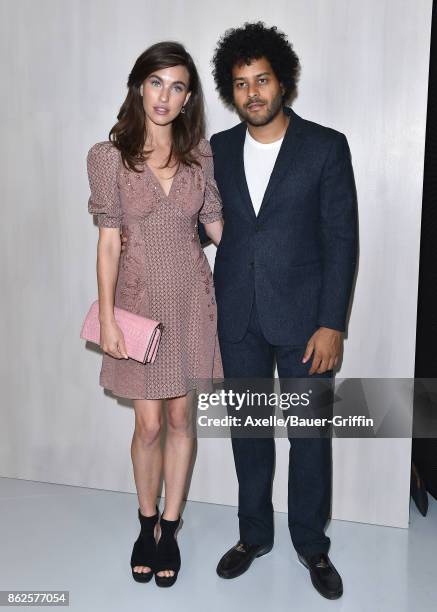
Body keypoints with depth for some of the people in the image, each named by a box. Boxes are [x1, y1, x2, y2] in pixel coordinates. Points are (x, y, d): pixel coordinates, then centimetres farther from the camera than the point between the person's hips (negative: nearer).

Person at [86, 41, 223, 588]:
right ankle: (147, 525, 30)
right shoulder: (109, 156, -6)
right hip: (140, 299, -2)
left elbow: (216, 224, 7)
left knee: (180, 419, 10)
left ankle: (170, 528, 27)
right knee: (148, 424, 4)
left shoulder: (200, 153, 1)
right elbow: (108, 240, -7)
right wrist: (107, 317, -10)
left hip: (191, 298, 2)